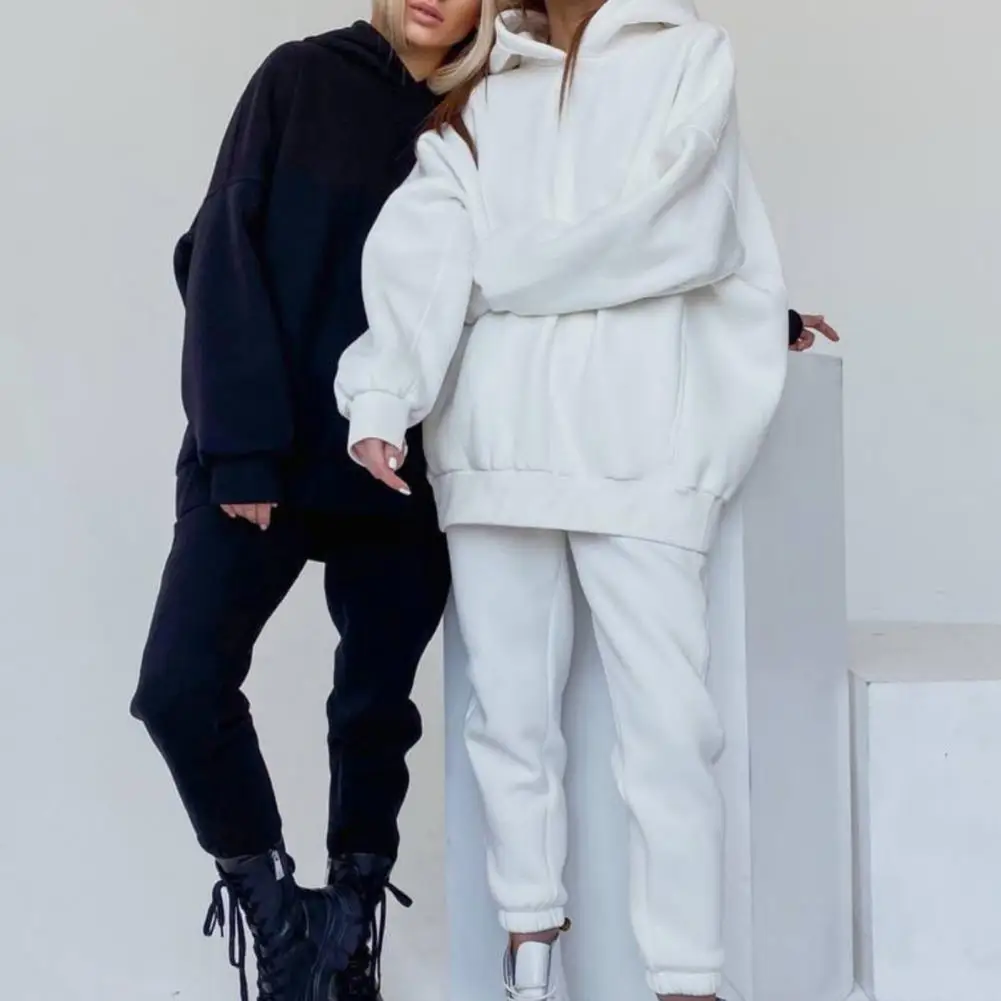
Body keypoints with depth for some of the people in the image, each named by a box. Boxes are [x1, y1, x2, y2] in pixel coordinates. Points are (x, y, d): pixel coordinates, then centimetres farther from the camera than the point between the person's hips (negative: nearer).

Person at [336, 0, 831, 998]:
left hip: (636, 442, -3)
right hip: (494, 442, 3)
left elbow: (652, 227, -4)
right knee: (510, 718, 4)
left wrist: (489, 270, 3)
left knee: (666, 727, -7)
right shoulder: (478, 94, 18)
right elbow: (421, 245, 1)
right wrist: (384, 396, -15)